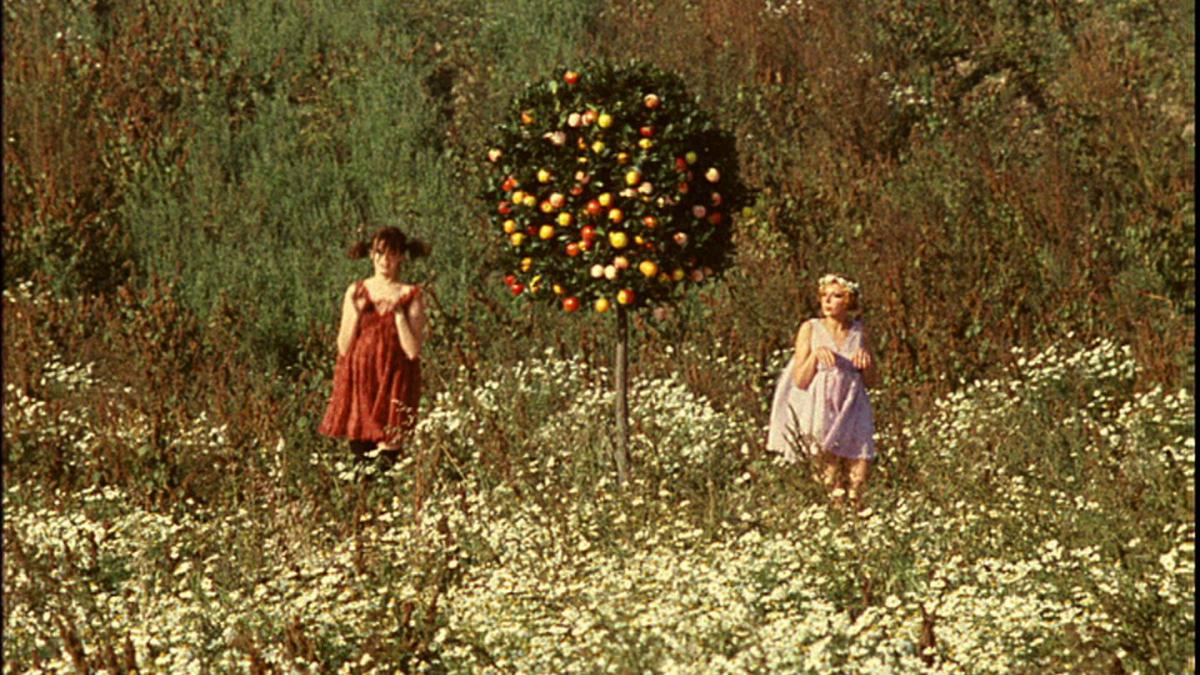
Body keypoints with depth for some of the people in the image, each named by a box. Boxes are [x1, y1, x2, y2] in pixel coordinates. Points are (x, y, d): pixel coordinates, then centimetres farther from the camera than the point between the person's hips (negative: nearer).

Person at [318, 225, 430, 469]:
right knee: (359, 453, 3)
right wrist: (356, 312, -9)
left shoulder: (411, 295, 0)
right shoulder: (356, 292, 6)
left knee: (387, 456, -8)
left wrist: (397, 313, -14)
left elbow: (413, 351, -9)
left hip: (393, 384, -2)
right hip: (359, 382, 2)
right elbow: (343, 348, 2)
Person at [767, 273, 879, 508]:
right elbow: (800, 381, -3)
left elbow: (872, 382, 15)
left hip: (852, 414, 2)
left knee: (859, 481, -7)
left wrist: (866, 362, -5)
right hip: (820, 414, -2)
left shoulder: (859, 331, 9)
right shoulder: (810, 329, 2)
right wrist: (815, 354, -18)